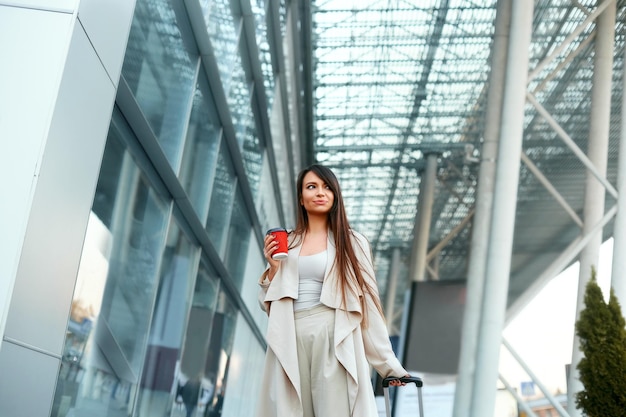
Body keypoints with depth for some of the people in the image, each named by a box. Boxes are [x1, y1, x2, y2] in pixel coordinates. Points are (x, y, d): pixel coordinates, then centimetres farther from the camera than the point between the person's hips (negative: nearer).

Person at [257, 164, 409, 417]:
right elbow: (269, 304, 15)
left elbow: (367, 304, 4)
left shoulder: (352, 243, 6)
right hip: (291, 341, 3)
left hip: (333, 340, -3)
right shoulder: (285, 243, 14)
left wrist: (388, 363, 1)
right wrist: (273, 268, -2)